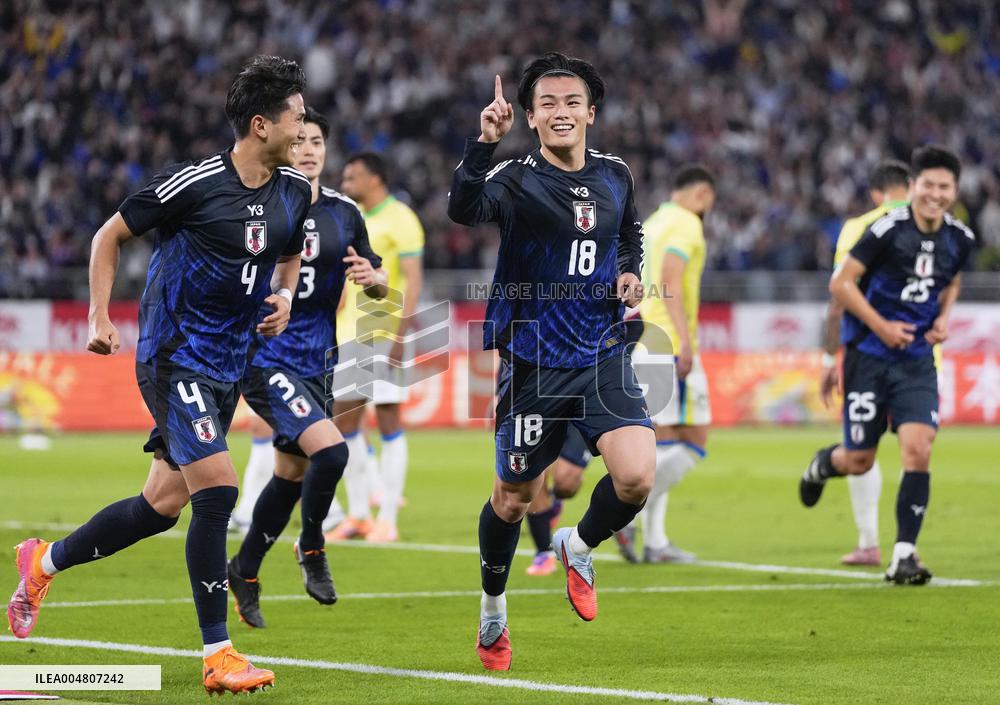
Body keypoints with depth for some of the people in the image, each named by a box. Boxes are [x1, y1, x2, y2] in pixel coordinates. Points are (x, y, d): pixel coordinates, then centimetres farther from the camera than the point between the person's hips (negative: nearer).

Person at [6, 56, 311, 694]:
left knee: (162, 506, 11)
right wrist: (99, 317, -8)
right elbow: (111, 236, -2)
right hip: (173, 355, -8)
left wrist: (284, 297, 4)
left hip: (229, 365, 8)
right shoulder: (194, 183, -15)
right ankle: (219, 656, -12)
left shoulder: (295, 190, 5)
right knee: (217, 490, -18)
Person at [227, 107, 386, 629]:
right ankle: (312, 548, 1)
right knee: (329, 449, -23)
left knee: (291, 475, 13)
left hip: (316, 361, 6)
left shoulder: (343, 213, 6)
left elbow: (378, 286, 14)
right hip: (264, 358, -6)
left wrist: (372, 278, -9)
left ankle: (244, 572, 32)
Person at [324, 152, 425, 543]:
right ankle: (357, 516, 13)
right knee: (344, 421, 6)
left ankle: (388, 520, -4)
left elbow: (413, 279, -14)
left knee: (388, 419, -6)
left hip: (384, 332, -8)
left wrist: (400, 333, -20)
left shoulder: (399, 218, -8)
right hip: (350, 334, 8)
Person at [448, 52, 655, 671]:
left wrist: (631, 272, 5)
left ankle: (579, 546, 17)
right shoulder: (517, 179, -12)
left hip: (603, 355, 3)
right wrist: (485, 143, -46)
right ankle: (493, 610, 34)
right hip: (532, 359, -3)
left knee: (636, 478, -16)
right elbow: (463, 209, -34)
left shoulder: (615, 175, 4)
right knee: (514, 497, 8)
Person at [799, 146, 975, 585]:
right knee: (859, 462, 5)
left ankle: (903, 555, -7)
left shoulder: (960, 239, 1)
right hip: (869, 356, -3)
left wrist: (943, 318, 3)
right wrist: (881, 326, -17)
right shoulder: (888, 230, -15)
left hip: (917, 362, 3)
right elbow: (841, 284, -12)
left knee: (918, 450, -14)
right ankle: (822, 465, 43)